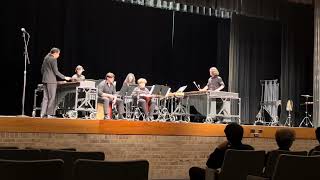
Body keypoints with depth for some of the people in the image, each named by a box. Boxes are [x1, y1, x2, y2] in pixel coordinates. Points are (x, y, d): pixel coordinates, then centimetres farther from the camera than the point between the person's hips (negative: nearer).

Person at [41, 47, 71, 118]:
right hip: (51, 81, -8)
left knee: (45, 98, 8)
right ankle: (50, 114, -4)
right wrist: (65, 77, -7)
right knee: (52, 98, -4)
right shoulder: (53, 59, -11)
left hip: (45, 80, 8)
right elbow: (56, 72, -13)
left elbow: (42, 70, 18)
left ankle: (43, 114, 6)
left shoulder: (46, 58, 15)